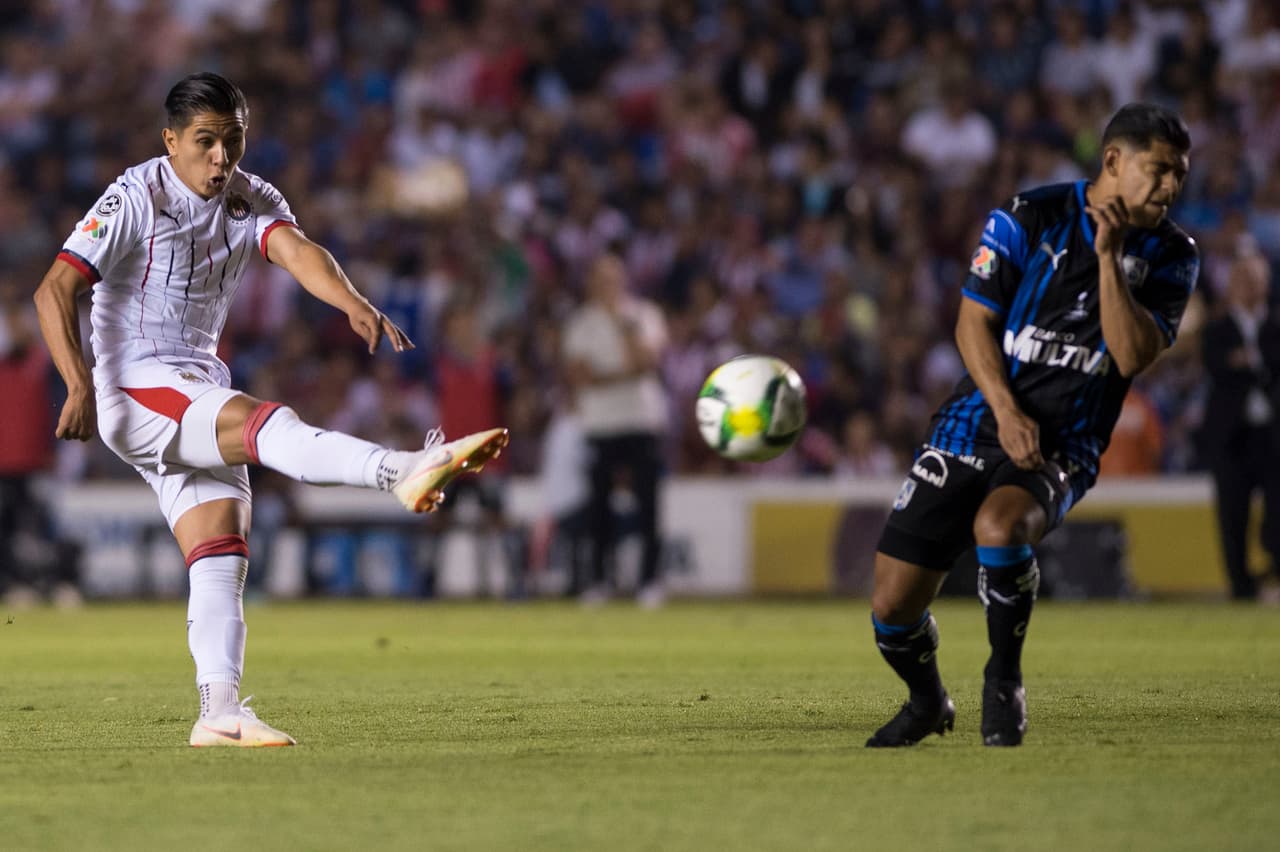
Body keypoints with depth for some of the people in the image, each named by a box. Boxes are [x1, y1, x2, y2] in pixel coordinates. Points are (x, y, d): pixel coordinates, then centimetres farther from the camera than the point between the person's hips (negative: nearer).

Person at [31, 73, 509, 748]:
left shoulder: (249, 201, 6)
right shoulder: (135, 200, -10)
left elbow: (296, 250, -14)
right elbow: (54, 290, -15)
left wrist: (357, 306, -35)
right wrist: (81, 386, -26)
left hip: (199, 393, 8)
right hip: (133, 389, -8)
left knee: (222, 556, -3)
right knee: (266, 421, -31)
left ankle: (219, 711, -5)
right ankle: (404, 473, -52)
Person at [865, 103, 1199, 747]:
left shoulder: (1171, 256, -1)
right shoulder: (1029, 218, -6)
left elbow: (1134, 356, -13)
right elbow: (974, 323, -4)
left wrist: (1109, 258, -19)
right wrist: (1008, 413, -16)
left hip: (1063, 449, 0)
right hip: (976, 426, 1)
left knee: (998, 527, -35)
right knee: (892, 606, -3)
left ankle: (1003, 681, -10)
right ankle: (927, 704, 30)